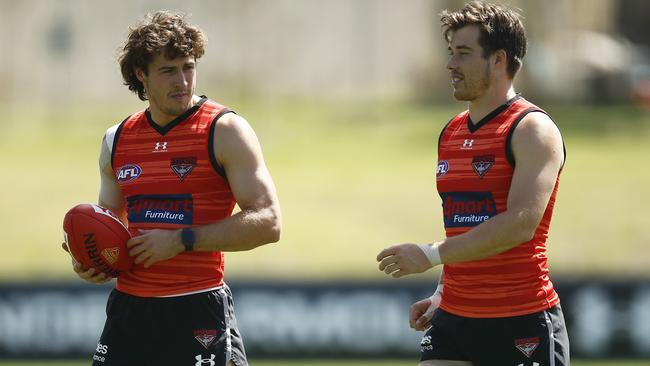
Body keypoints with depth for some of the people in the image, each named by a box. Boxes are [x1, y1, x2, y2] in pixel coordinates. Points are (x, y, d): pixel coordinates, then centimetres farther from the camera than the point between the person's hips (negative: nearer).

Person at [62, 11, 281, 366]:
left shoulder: (224, 130, -4)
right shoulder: (117, 140, 12)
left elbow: (267, 223, -12)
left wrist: (182, 241, -16)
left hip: (200, 310, -5)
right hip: (129, 308, 5)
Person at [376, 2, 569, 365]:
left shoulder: (532, 130, -10)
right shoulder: (451, 133, 14)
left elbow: (520, 224, -22)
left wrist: (432, 254, -23)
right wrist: (443, 295, 13)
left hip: (522, 324, -7)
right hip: (455, 319, 7)